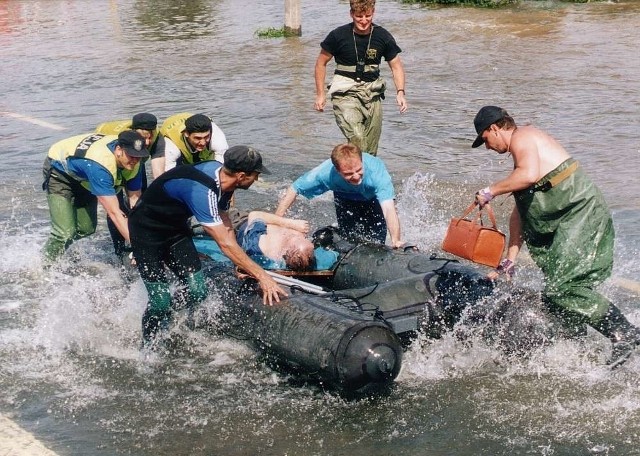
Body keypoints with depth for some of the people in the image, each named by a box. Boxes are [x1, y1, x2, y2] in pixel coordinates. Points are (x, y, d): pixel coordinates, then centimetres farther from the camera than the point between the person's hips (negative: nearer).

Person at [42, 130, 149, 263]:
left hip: (82, 178, 7)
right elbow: (114, 212, -45)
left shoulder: (132, 162, -21)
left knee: (87, 228, 9)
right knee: (66, 231, -19)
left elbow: (135, 198, -13)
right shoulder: (100, 165, -44)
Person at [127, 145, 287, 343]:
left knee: (197, 292, -2)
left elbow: (226, 226, 1)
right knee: (160, 302, -11)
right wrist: (261, 276, -32)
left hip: (175, 225, 8)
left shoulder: (221, 174, -10)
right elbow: (225, 244, -35)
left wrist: (242, 265, -5)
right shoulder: (202, 191, -37)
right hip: (147, 228, -8)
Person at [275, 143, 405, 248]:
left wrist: (396, 241, -68)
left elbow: (389, 209, -53)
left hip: (375, 198, -1)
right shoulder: (325, 172, -39)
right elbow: (294, 189, -25)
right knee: (348, 239, -6)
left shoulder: (376, 170, -45)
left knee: (376, 242, -6)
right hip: (345, 198, 1)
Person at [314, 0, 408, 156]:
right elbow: (321, 63, 4)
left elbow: (396, 66, 5)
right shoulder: (338, 36, -8)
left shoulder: (383, 37, -2)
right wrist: (320, 94, 1)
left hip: (372, 95, 3)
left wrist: (400, 92, -11)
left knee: (371, 151, 7)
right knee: (356, 138, -25)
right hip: (345, 94, -3)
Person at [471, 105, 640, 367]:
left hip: (581, 216, -10)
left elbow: (529, 175, -26)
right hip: (566, 227, 10)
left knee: (562, 289, -17)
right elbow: (520, 211, 25)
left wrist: (491, 191, -13)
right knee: (557, 291, 5)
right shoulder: (524, 149, 27)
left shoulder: (522, 137, -3)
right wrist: (510, 260, 21)